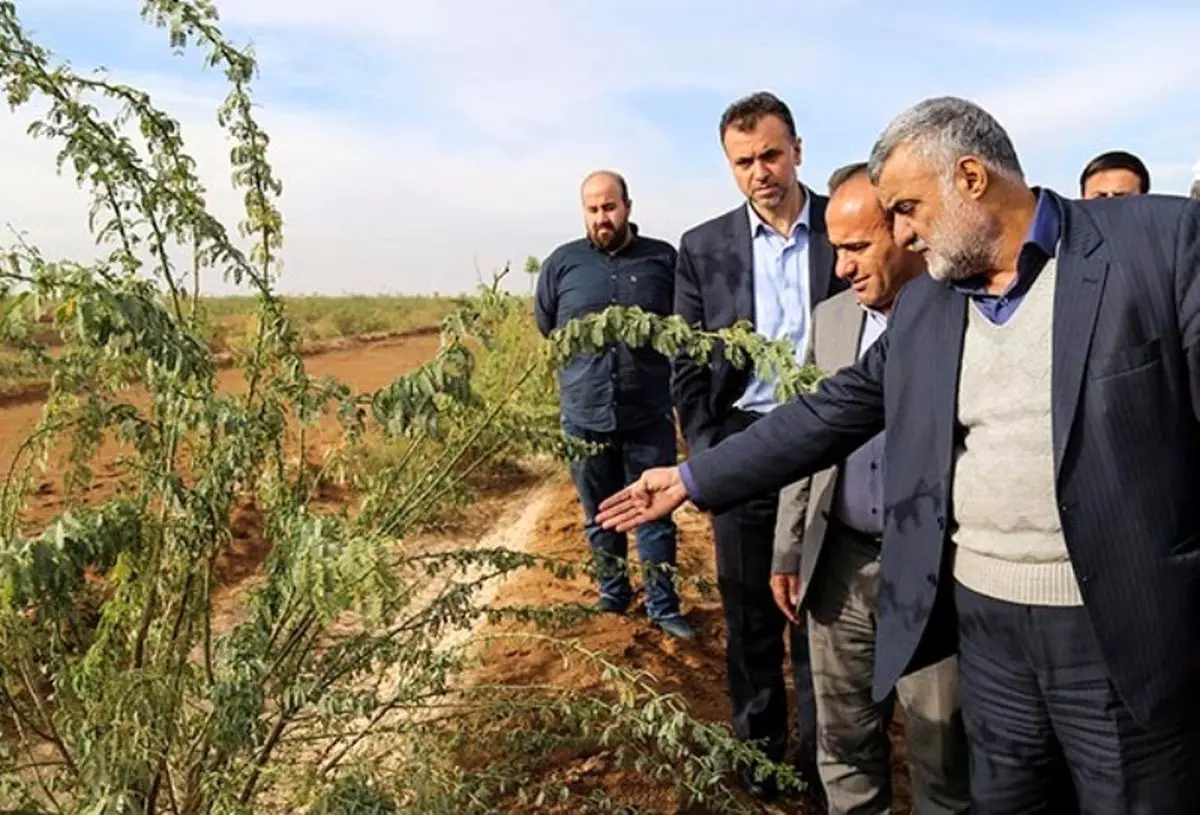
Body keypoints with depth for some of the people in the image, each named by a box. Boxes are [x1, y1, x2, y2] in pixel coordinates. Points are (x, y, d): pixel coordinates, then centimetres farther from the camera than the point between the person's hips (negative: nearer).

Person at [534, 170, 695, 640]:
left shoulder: (664, 259, 0)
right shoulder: (562, 263, 2)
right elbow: (545, 325, 15)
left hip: (649, 415, -1)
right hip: (584, 416, 1)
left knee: (655, 515, 7)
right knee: (600, 516, 15)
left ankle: (664, 607, 20)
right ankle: (612, 597, 32)